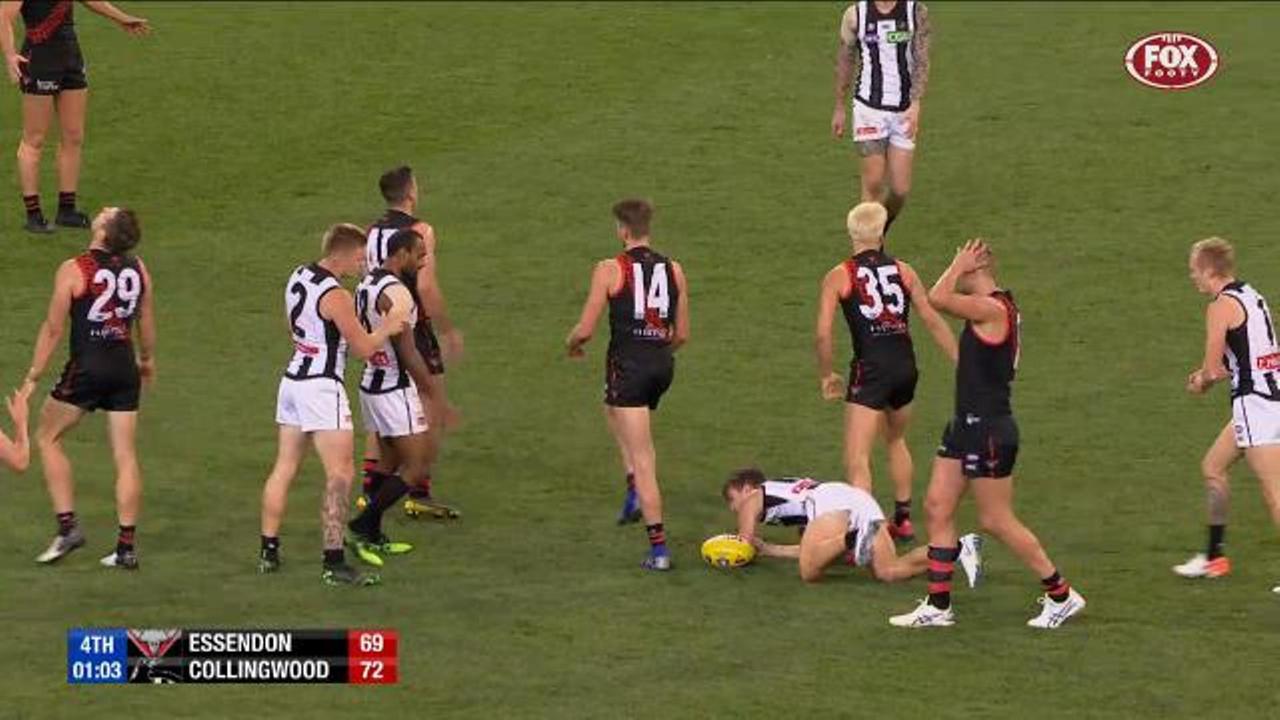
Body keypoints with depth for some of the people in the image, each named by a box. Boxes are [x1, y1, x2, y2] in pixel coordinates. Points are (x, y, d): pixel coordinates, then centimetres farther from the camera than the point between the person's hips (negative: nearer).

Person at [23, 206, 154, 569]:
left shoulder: (73, 270, -11)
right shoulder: (138, 269, 3)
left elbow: (53, 329, -9)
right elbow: (147, 324, 14)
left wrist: (33, 376, -2)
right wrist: (147, 359, 32)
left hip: (87, 366, -5)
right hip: (125, 367, 5)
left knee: (47, 437, 14)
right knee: (126, 455, 6)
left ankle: (67, 526, 5)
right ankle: (126, 547, 6)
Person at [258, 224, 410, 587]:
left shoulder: (298, 277, 8)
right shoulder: (335, 296, -18)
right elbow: (363, 348, -13)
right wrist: (387, 329, 5)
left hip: (292, 379, 9)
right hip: (321, 388, -9)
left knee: (284, 469, 15)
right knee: (340, 475, -6)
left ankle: (268, 552, 20)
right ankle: (333, 562, -10)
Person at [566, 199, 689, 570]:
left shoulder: (610, 270, -8)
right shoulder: (673, 270, 6)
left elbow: (585, 330, -8)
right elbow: (682, 334, 11)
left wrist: (572, 343, 14)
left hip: (628, 368, -6)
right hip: (663, 366, 6)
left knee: (643, 460, -4)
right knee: (613, 410, 34)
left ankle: (658, 549, -6)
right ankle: (636, 492, 19)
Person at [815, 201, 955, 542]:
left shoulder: (839, 277, -2)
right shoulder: (903, 271, 8)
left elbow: (823, 335, -7)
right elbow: (933, 321, 7)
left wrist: (825, 376, 8)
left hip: (871, 369, -5)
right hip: (906, 365, 5)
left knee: (856, 460, -8)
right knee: (896, 440, 30)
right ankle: (903, 520, 38)